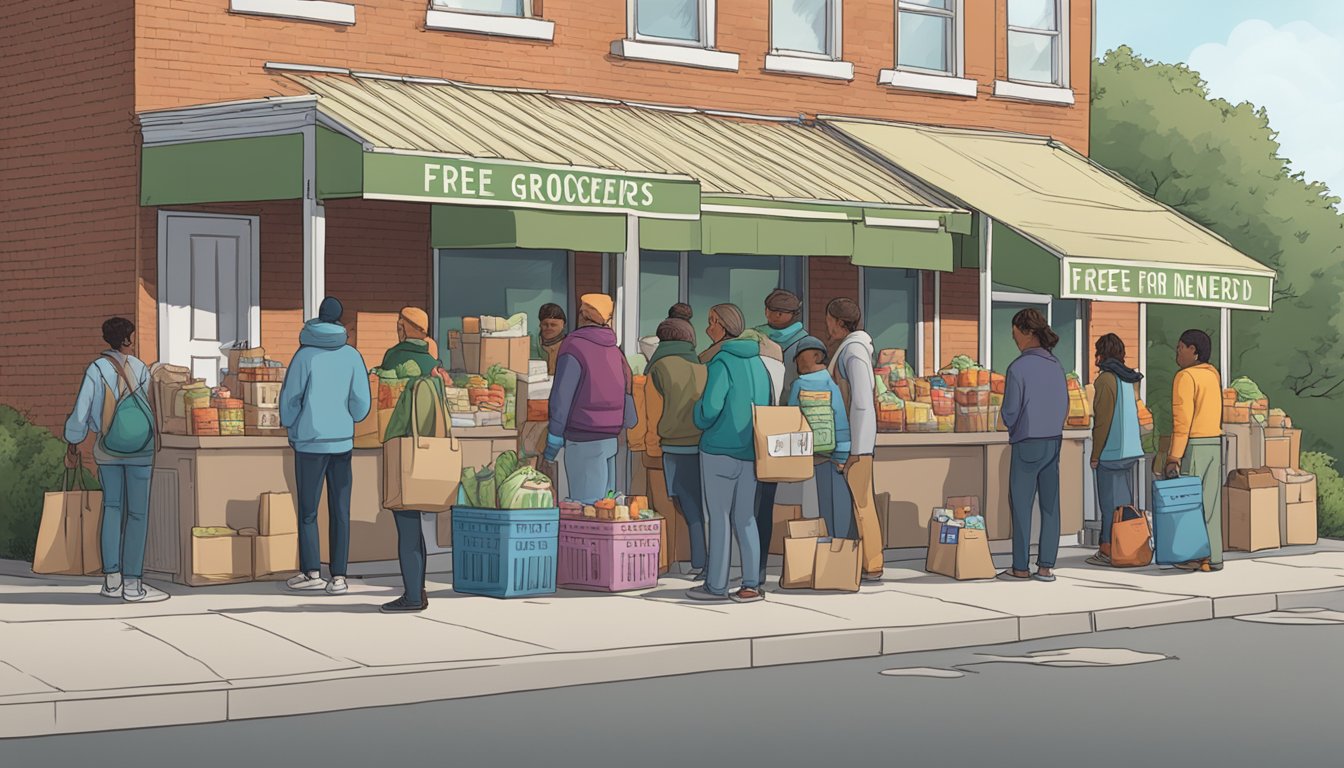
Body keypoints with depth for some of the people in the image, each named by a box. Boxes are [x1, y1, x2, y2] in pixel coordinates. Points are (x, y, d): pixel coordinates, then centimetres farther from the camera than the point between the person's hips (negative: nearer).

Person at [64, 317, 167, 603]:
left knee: (112, 508, 15)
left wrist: (72, 446, 4)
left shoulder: (96, 370, -6)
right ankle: (132, 584, -1)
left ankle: (112, 580, 12)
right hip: (139, 450, -3)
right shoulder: (139, 368, -7)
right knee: (138, 513, 1)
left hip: (106, 450, 3)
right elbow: (149, 407, -3)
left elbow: (81, 412, -8)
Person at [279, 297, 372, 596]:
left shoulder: (305, 355, -9)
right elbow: (361, 401, -1)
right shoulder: (352, 356, -2)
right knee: (340, 511, 5)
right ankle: (338, 576, 0)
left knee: (307, 510, 8)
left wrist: (290, 427, 14)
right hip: (342, 442, 2)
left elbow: (290, 398, -5)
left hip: (309, 442, -2)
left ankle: (311, 571, 4)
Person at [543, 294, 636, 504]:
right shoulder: (615, 351, 11)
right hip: (612, 438, 7)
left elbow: (562, 397, -10)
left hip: (584, 440, -7)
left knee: (586, 505, -7)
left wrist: (553, 440, -6)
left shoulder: (573, 347, -10)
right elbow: (627, 396, 14)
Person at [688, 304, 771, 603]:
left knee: (719, 516, 1)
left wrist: (701, 419, 0)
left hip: (720, 449, -6)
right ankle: (751, 584, 6)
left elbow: (711, 406, -20)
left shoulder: (722, 362, -13)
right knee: (745, 517, 9)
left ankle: (716, 584, 7)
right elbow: (768, 404, 12)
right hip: (750, 451, 6)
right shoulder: (756, 361, 8)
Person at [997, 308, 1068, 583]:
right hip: (1054, 441, 6)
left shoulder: (1018, 367, -14)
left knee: (1021, 504, 2)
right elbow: (1064, 406, 9)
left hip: (1027, 444, -6)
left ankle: (1021, 567, 4)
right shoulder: (1055, 365, 4)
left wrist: (1013, 429, 10)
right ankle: (1046, 566, 7)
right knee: (1050, 505, 6)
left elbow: (1010, 411, -11)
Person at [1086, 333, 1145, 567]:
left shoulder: (1106, 379, -13)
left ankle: (1108, 550, -4)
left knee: (1109, 501, -5)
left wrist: (1095, 455, -10)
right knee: (1125, 501, 10)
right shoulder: (1128, 379, 10)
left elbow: (1103, 420, -15)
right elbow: (1133, 414, 14)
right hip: (1129, 450, 8)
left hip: (1109, 451, -8)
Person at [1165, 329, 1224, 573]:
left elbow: (1182, 420, -18)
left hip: (1191, 445, -7)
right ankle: (1212, 557, 7)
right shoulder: (1213, 374, 11)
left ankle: (1194, 557, -2)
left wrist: (1174, 457, -19)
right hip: (1214, 443, 7)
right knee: (1210, 502, 8)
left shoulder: (1185, 377, -14)